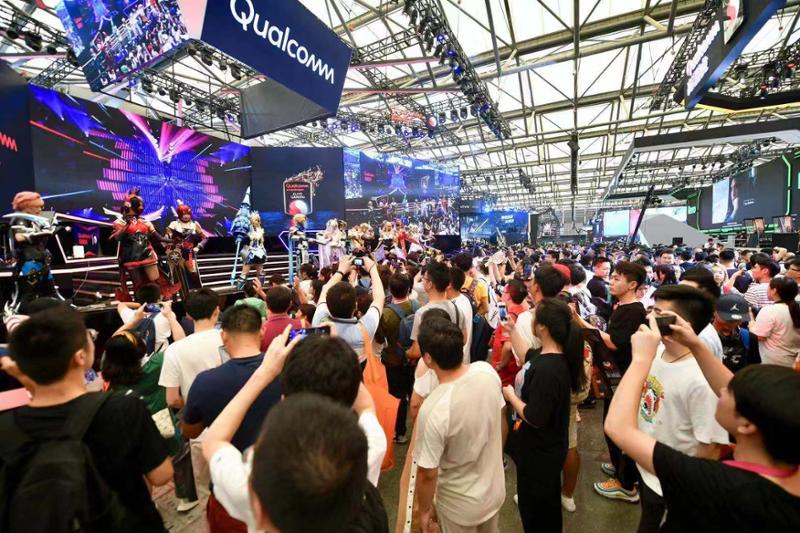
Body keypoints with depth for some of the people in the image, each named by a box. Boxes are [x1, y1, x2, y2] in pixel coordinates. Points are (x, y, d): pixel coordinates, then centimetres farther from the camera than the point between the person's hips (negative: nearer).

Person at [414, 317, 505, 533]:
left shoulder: (433, 410, -37)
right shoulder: (487, 371, -21)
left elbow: (427, 474, -23)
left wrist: (424, 509, -3)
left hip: (461, 505, -4)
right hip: (496, 489, 5)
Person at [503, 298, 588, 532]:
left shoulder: (547, 369, -36)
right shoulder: (549, 355, -7)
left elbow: (534, 418, -31)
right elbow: (527, 356, 14)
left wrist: (511, 396, -16)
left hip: (539, 452, -9)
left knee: (533, 508, 16)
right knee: (547, 504, 31)